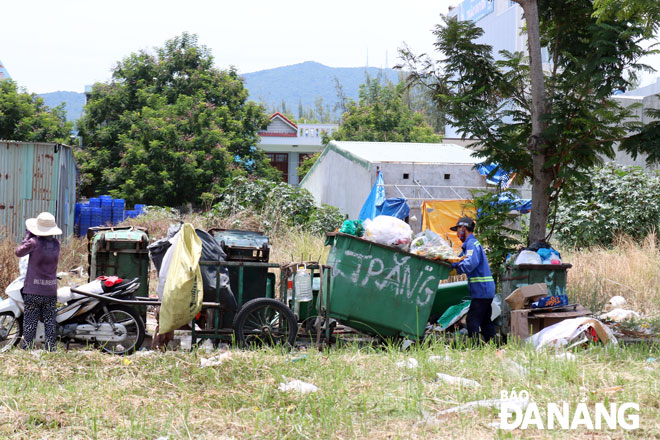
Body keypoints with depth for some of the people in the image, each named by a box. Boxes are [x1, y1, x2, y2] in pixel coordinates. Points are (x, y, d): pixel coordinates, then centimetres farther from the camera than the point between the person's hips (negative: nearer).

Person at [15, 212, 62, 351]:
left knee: (30, 323, 1)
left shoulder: (34, 242, -13)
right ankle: (51, 350, 7)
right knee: (50, 323, 8)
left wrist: (27, 236, 6)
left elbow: (19, 252, -1)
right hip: (51, 290, 4)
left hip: (33, 289, -4)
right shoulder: (56, 243, 1)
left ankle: (26, 350, 1)